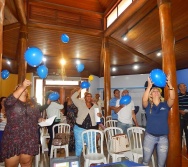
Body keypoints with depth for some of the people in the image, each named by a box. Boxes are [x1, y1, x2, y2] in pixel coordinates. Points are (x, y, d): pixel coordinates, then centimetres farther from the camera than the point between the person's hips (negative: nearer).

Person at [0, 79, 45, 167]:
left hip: (29, 140, 3)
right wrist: (22, 86, -31)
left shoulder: (32, 104, 11)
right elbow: (9, 101, -23)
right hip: (13, 139, -2)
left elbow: (38, 116, 16)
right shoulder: (11, 104, 0)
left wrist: (41, 120, -7)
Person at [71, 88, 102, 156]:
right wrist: (80, 89, -14)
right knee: (79, 144, 8)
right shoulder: (81, 103, -1)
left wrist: (100, 115, -11)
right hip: (80, 128, -2)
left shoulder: (95, 106, 8)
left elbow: (100, 114, 13)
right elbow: (73, 97, -11)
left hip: (92, 129, 3)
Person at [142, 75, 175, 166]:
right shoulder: (148, 105, -2)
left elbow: (172, 98, -17)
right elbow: (144, 99, -24)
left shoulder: (165, 105, 2)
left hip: (163, 137, 1)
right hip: (150, 136, -1)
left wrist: (169, 84, -27)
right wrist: (149, 86, -30)